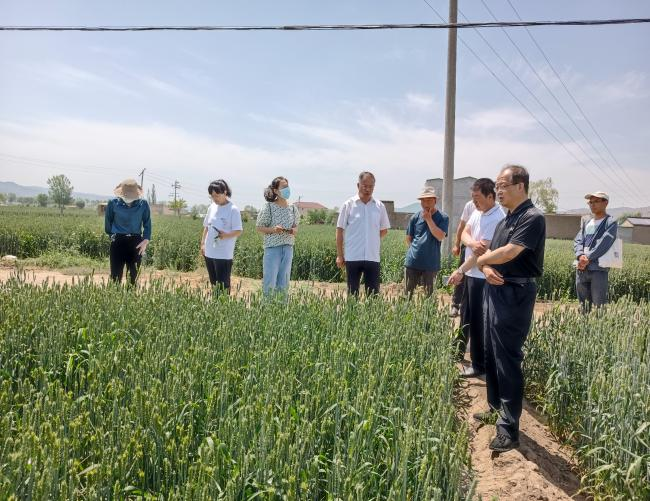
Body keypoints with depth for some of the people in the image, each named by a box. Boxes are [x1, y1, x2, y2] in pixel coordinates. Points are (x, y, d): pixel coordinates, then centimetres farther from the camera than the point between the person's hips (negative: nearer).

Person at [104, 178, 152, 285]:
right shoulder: (113, 203, -6)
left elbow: (147, 224, 2)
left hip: (136, 242, 1)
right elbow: (108, 222, 8)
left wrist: (146, 240, -10)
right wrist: (113, 235, 11)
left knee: (134, 276, 6)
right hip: (118, 241, -1)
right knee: (116, 275, 0)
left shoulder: (143, 204, -4)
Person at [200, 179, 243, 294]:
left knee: (223, 285, -4)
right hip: (209, 252, 7)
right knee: (213, 283, 15)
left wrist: (226, 235, -29)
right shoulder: (212, 207, 10)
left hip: (224, 254, -7)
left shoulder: (233, 209, -9)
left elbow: (238, 231, -11)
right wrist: (202, 243, 13)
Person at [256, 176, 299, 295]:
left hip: (288, 247, 4)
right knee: (270, 281, -3)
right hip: (272, 247, -4)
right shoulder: (268, 207, -7)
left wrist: (294, 230, -8)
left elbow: (296, 226, 15)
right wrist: (273, 229, -19)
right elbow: (259, 227, -3)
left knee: (284, 282, 11)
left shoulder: (292, 208, 6)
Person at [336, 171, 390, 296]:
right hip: (352, 257, -2)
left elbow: (384, 230, 16)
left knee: (373, 293, 6)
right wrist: (339, 255, -2)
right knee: (352, 292, 6)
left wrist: (373, 239, 2)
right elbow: (340, 230, 1)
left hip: (372, 257, 2)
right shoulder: (348, 205, -1)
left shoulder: (379, 206, 5)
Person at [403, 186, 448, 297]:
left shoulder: (442, 218, -4)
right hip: (412, 262, 2)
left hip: (430, 264, -2)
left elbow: (440, 237, -17)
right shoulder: (415, 217, 2)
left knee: (429, 295, 8)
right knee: (408, 293, 10)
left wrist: (428, 219, -14)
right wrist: (417, 249, 5)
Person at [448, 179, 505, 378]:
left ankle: (479, 365, 10)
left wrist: (460, 271, -18)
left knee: (477, 321, -1)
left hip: (482, 276, -9)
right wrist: (472, 242, -22)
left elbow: (483, 251, -23)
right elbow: (464, 234, 2)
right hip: (471, 273, 9)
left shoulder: (497, 218, -20)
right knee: (466, 315, 19)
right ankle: (458, 353, 35)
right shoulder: (477, 212, 8)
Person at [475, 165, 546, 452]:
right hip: (494, 290, 9)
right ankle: (496, 407, 33)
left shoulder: (532, 218, -13)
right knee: (491, 354, 17)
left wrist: (481, 259, -5)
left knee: (507, 360, -6)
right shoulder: (504, 221, 16)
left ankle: (509, 428, 3)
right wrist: (487, 269, -8)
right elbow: (490, 255, 15)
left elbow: (509, 253, -23)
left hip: (514, 295, -9)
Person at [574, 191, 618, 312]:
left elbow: (603, 244, -13)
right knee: (583, 305, 13)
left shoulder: (611, 223, -1)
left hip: (599, 269, -6)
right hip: (581, 268, 6)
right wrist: (580, 256, -12)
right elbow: (577, 241, 7)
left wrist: (587, 259, -15)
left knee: (599, 305, -7)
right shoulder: (586, 222, 19)